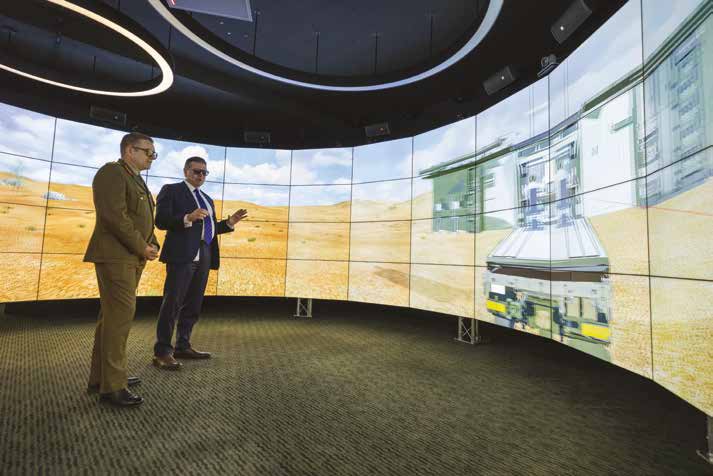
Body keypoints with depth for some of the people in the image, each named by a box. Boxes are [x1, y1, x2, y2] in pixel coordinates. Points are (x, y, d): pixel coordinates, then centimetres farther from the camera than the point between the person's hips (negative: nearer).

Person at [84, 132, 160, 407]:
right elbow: (115, 215, -19)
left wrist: (152, 245, 5)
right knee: (120, 314, -8)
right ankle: (112, 386, 1)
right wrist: (142, 248, -14)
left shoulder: (137, 180, 22)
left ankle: (100, 377, 22)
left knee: (112, 315, 12)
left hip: (132, 257, 9)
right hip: (115, 255, -9)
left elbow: (144, 220, 22)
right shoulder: (112, 172, -7)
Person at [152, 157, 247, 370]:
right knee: (172, 303, -3)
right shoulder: (171, 190, 4)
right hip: (182, 255, -7)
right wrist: (187, 218, -24)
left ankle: (183, 346, 22)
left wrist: (229, 222, 4)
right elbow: (161, 220, -9)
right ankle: (162, 352, 5)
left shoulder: (207, 199, 23)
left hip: (204, 256, 7)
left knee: (193, 304, 11)